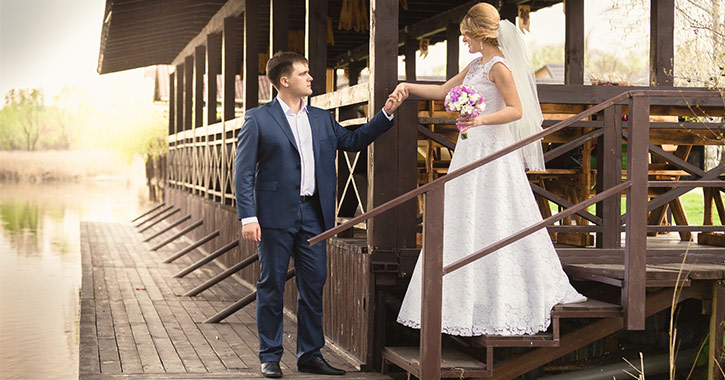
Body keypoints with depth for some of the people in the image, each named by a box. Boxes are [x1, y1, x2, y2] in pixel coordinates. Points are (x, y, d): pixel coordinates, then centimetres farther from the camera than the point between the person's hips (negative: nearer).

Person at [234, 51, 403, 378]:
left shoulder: (322, 119, 14)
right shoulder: (258, 119, -2)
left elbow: (354, 140, 24)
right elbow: (243, 171, -5)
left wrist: (386, 114, 14)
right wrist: (248, 217, -13)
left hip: (313, 216, 5)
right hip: (276, 216, -5)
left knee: (314, 286, 7)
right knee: (272, 286, 2)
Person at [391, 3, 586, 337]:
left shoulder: (499, 66, -12)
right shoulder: (476, 65, 15)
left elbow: (516, 110, -17)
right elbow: (443, 91, 23)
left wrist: (482, 120, -29)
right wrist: (409, 88, 13)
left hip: (492, 152, -9)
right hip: (472, 151, 9)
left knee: (493, 226, -5)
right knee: (467, 226, 9)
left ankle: (504, 305, 4)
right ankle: (477, 299, 15)